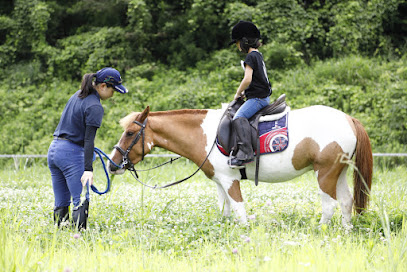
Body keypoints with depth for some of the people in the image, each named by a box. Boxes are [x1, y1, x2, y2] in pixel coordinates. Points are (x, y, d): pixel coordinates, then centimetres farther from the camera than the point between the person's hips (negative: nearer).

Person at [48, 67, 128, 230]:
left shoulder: (78, 96, 12)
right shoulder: (94, 107, -14)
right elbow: (89, 140, -21)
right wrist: (88, 169, -27)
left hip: (54, 149, 9)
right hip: (72, 154, -9)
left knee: (61, 204, 10)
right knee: (81, 203, -7)